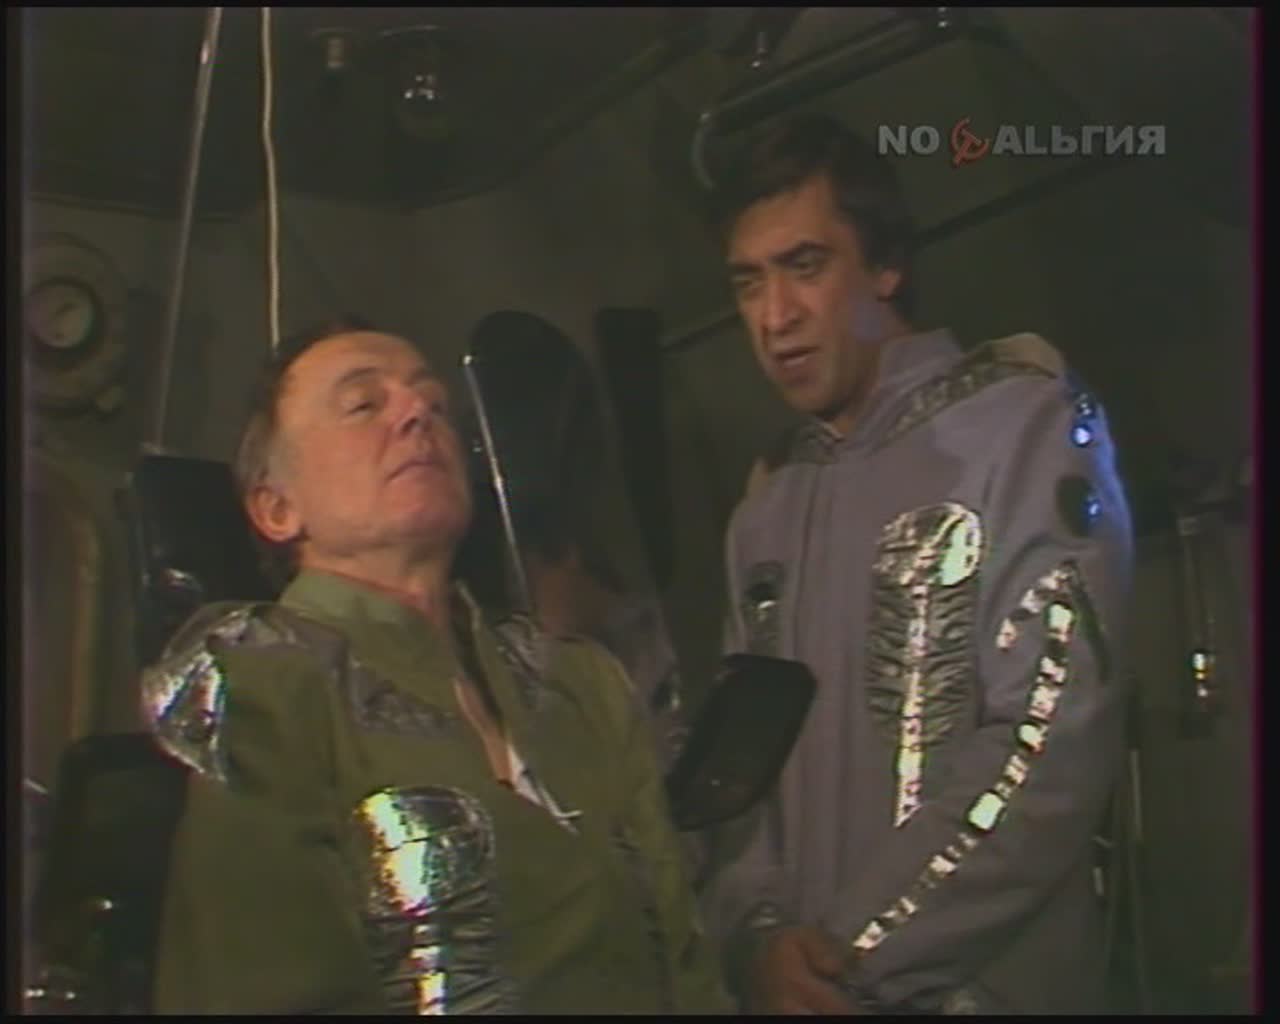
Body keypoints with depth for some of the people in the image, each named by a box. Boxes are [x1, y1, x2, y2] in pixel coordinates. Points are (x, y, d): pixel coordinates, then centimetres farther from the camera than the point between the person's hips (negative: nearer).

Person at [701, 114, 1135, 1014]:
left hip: (987, 984, -5)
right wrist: (759, 933, -9)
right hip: (798, 990, 5)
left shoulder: (1024, 423, -8)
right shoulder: (767, 507, 13)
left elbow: (1052, 745, -16)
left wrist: (853, 953, -14)